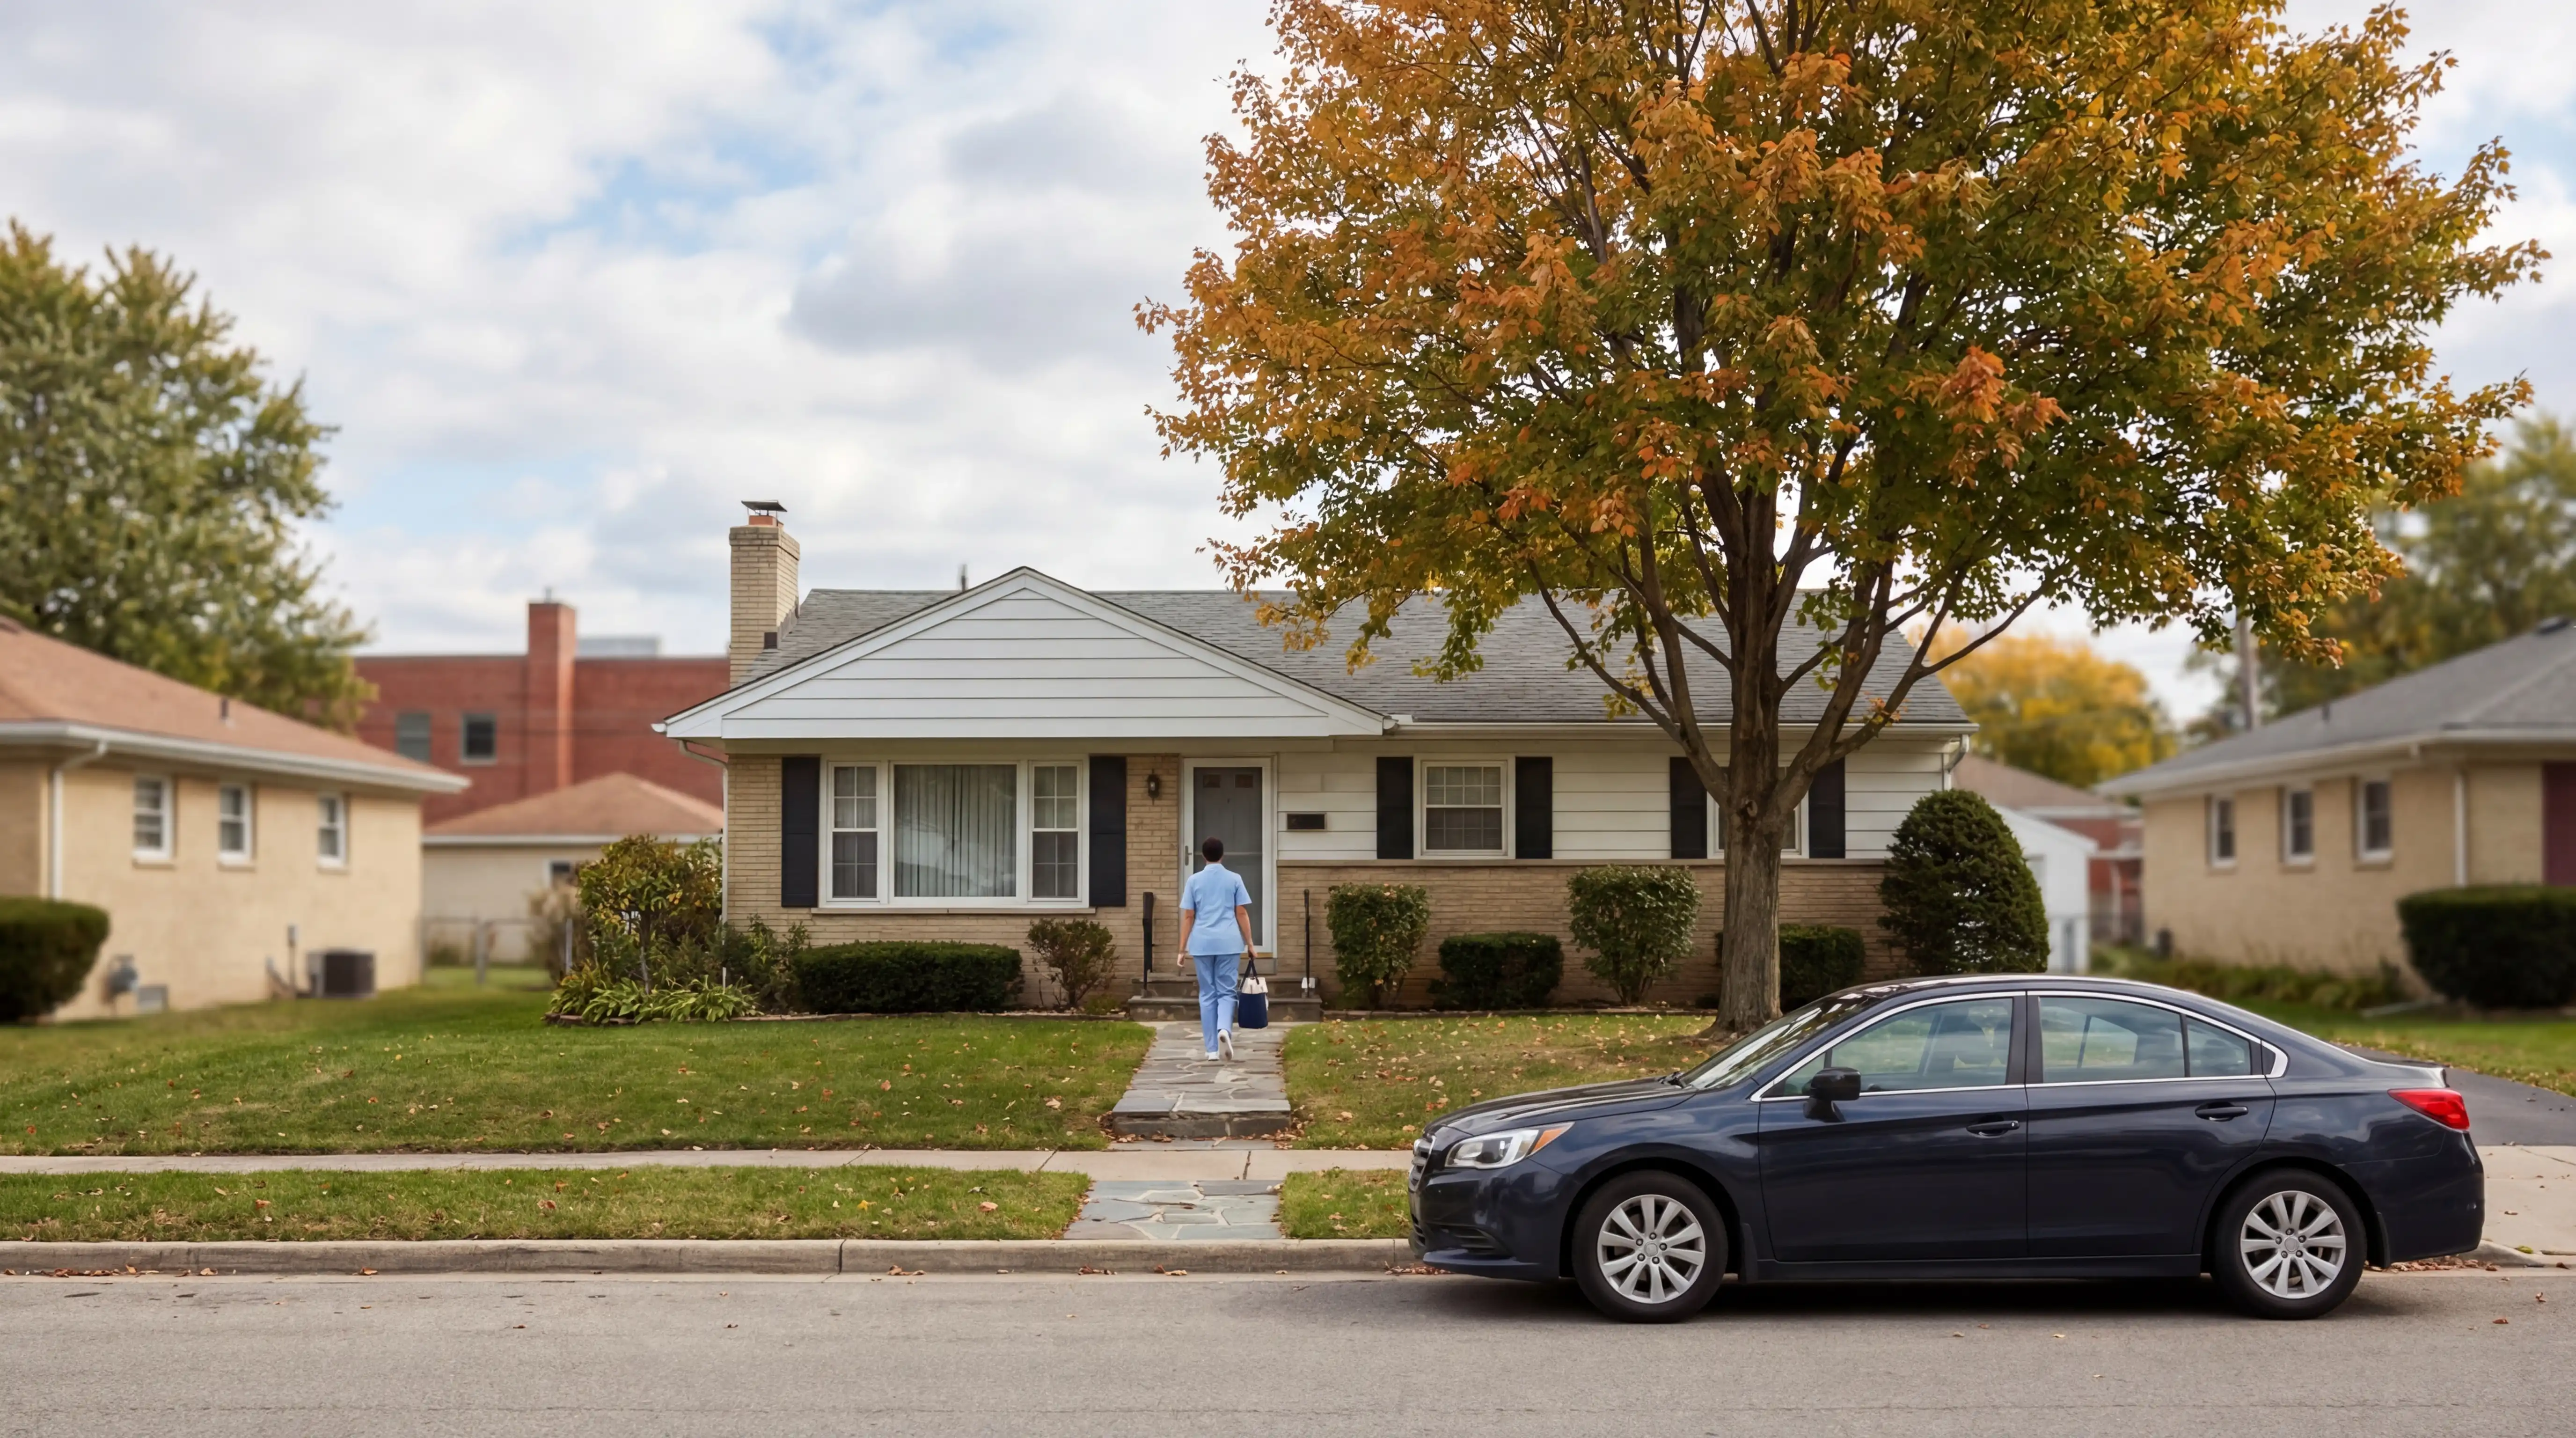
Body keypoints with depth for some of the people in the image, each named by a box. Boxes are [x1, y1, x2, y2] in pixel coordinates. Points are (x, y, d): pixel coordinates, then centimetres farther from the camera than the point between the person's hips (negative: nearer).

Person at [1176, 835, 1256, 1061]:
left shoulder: (1194, 881, 4)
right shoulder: (1234, 879, 3)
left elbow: (1188, 917, 3)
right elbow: (1242, 913, 1)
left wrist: (1183, 949, 6)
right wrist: (1249, 942, 9)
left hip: (1202, 943, 1)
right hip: (1229, 942, -1)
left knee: (1207, 994, 8)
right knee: (1227, 991, 5)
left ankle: (1212, 1049, 7)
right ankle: (1225, 1029, -24)